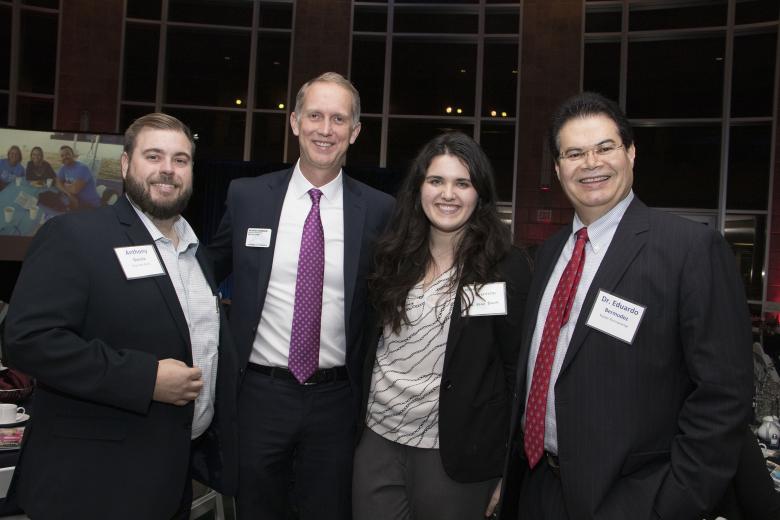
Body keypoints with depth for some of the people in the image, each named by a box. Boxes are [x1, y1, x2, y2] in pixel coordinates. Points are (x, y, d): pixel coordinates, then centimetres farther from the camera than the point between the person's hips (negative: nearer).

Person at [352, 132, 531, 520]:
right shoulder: (394, 255, 3)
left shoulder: (508, 267, -9)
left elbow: (517, 369, -7)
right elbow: (369, 342, 11)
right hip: (377, 440, 4)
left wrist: (507, 470, -6)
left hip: (452, 453, -3)